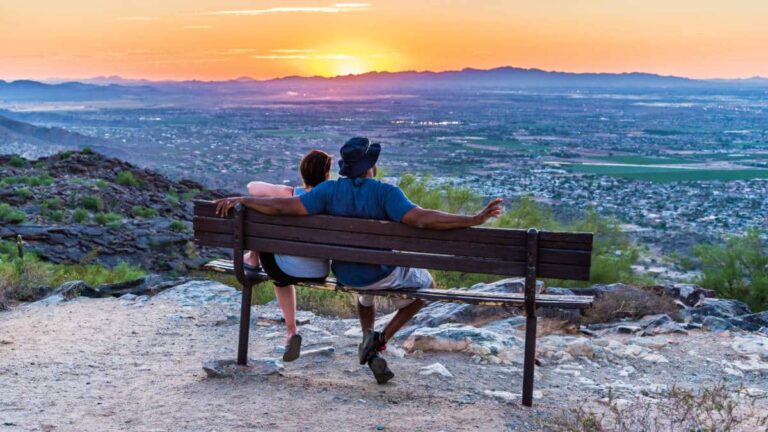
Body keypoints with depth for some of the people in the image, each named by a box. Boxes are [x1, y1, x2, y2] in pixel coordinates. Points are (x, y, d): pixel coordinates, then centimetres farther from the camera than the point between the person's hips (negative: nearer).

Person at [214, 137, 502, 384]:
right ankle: (380, 340, 9)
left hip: (345, 276, 5)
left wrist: (239, 199, -6)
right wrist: (474, 220, -34)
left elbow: (285, 207, -17)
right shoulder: (385, 192, -21)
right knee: (426, 284, 24)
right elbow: (421, 219, -34)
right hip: (384, 276, -5)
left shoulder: (330, 190, -11)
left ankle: (368, 337, 21)